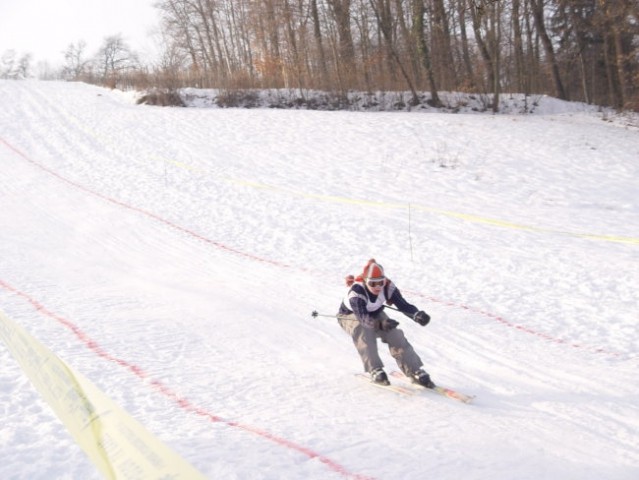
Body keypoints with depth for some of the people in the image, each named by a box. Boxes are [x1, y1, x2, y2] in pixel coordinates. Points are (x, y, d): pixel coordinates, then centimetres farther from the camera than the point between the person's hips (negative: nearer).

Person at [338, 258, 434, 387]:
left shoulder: (388, 287, -27)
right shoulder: (356, 291, -39)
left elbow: (403, 305, -33)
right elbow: (362, 316, -51)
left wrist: (417, 314, -54)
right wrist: (380, 323, -70)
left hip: (375, 314, 4)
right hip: (350, 315, -3)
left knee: (394, 334, -16)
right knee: (364, 333, -35)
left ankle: (415, 372, -9)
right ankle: (376, 371, -30)